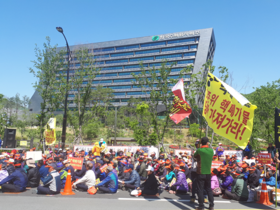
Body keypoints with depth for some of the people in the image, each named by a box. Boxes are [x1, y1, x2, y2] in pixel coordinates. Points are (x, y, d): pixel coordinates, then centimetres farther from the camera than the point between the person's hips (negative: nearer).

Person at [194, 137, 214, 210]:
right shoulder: (211, 150, -1)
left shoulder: (199, 150, -14)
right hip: (208, 173, 4)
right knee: (209, 189, 16)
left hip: (201, 173, -4)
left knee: (200, 189, 3)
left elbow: (194, 156, 4)